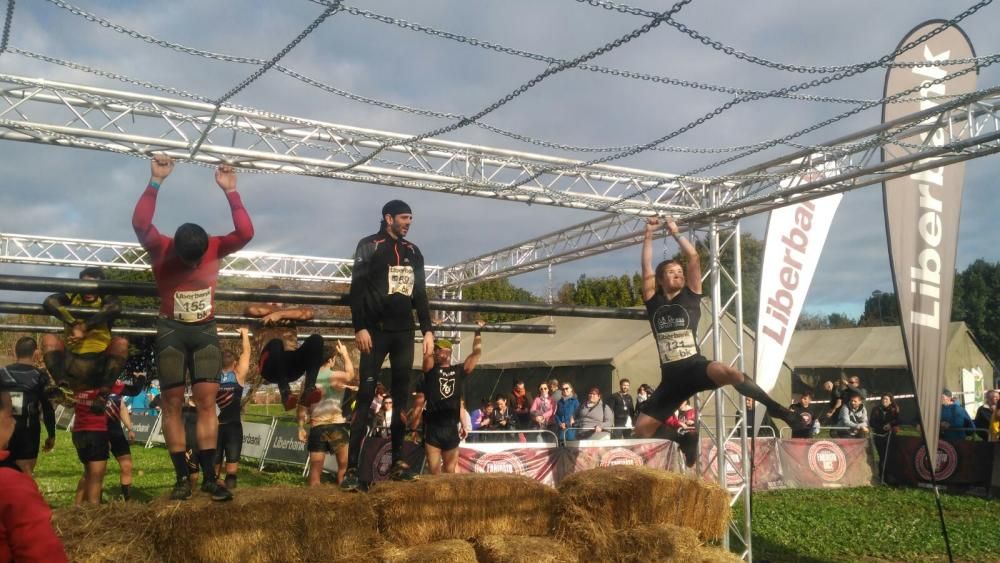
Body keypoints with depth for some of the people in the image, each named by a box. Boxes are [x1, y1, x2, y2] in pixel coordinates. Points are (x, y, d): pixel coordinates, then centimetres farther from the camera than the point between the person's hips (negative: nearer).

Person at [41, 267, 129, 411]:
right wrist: (74, 325, -25)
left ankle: (103, 395, -29)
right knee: (49, 339, -16)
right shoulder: (71, 298, 7)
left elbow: (115, 308, -22)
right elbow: (49, 302, -14)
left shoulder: (106, 300, 3)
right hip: (71, 364, 1)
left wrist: (84, 327, -26)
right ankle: (64, 388, -32)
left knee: (121, 343, -22)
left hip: (98, 367, -1)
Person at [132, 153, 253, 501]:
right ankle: (182, 477, 5)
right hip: (171, 331, -1)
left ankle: (209, 477, 0)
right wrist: (155, 183, -36)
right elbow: (140, 224, -30)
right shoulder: (161, 249, -12)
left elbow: (246, 233, -22)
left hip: (205, 330, 1)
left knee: (207, 401, -2)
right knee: (172, 402, -1)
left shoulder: (215, 248, -7)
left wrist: (230, 191, -26)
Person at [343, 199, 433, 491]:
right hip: (376, 331, -5)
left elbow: (420, 294, 17)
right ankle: (351, 468, -10)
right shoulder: (369, 246, 0)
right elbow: (357, 289, -8)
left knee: (402, 396, 5)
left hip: (404, 332, 5)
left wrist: (427, 330, 9)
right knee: (365, 396, -9)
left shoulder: (413, 251, 15)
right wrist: (359, 328, -16)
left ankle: (397, 462, 11)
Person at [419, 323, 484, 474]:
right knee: (435, 474, 0)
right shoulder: (431, 370, 3)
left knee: (450, 473, 8)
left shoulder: (459, 371, 8)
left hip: (452, 429, 2)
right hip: (432, 429, -2)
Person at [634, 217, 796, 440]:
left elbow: (694, 258, 3)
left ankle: (774, 408, -21)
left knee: (727, 372, -36)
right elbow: (647, 266, 7)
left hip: (696, 366, -2)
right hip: (671, 377, 2)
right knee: (641, 428, -3)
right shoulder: (654, 301, 9)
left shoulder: (690, 296, 8)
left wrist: (675, 233, 11)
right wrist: (649, 234, 11)